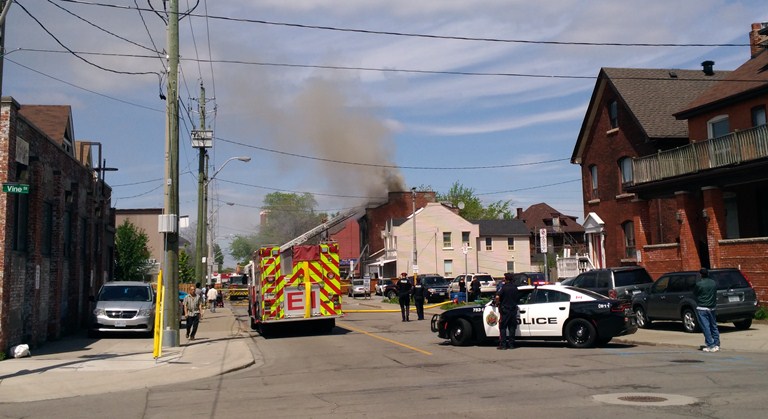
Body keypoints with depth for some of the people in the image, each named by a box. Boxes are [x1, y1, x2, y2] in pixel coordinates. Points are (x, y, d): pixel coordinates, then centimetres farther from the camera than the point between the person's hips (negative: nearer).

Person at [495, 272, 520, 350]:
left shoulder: (504, 287, -10)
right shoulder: (515, 287, 7)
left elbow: (497, 297, -23)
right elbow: (518, 298, 17)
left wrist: (497, 303, -5)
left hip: (505, 309, -5)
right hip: (513, 309, 5)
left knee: (502, 327, 2)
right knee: (512, 327, 10)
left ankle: (503, 344, -2)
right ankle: (511, 344, 10)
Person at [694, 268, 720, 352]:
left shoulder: (698, 284, -13)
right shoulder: (714, 283, 3)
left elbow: (695, 293, 0)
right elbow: (715, 295, 13)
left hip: (702, 308, -6)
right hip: (712, 307, 6)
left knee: (706, 327, -4)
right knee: (714, 326, 15)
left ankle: (711, 346, -6)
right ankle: (717, 345, 19)